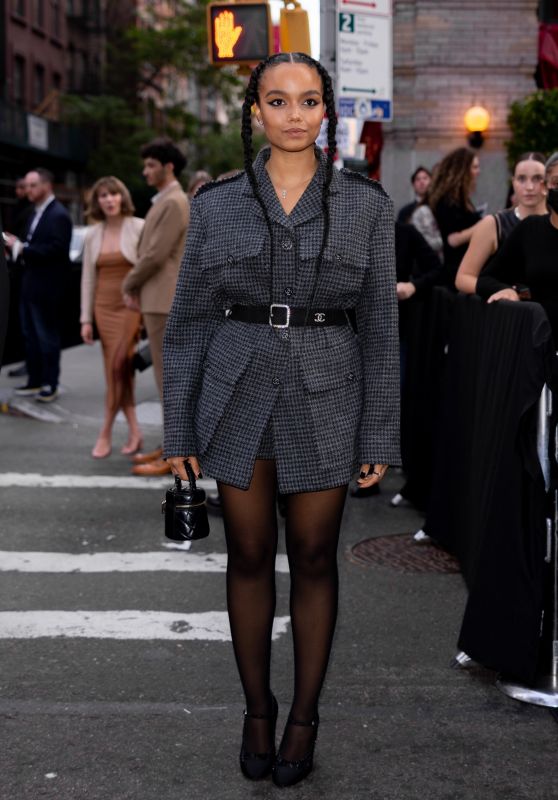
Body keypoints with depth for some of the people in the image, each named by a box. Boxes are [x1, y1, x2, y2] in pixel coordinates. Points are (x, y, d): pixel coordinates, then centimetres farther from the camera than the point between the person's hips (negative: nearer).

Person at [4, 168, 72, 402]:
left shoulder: (58, 215, -14)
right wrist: (16, 245, -2)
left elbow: (55, 250, -23)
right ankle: (35, 381, 23)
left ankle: (50, 385, 9)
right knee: (30, 335, 14)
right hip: (30, 286, 9)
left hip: (45, 288, -9)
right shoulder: (37, 213, 15)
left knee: (47, 337, 0)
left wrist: (22, 249, -20)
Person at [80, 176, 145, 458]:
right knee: (119, 371, 5)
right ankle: (134, 431, 13)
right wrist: (86, 319, 6)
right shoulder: (93, 235, 7)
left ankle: (106, 433, -3)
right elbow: (87, 278, 9)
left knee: (118, 367, -11)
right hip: (105, 307, 5)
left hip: (132, 305, -5)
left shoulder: (139, 227, -5)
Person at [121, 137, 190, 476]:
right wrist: (137, 288, 8)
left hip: (165, 302, -10)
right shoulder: (165, 201, 18)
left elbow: (156, 255, -19)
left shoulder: (174, 203, -15)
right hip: (160, 299, 10)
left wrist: (129, 285, -4)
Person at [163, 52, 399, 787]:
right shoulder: (217, 204, 2)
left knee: (314, 560, 9)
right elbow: (190, 320, 5)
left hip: (325, 400, -1)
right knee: (249, 557, 9)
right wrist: (180, 428, 2)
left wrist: (381, 437, -1)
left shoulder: (367, 205, 0)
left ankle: (305, 715, 24)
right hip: (238, 395, 1)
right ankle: (256, 710, 26)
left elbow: (380, 326, 1)